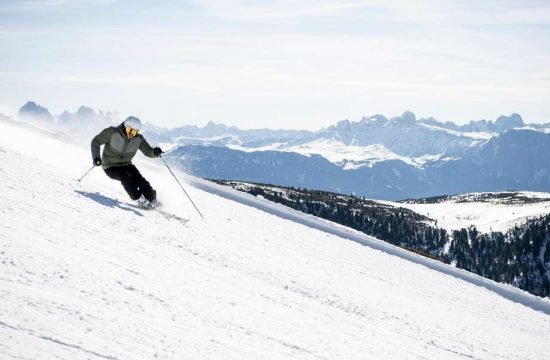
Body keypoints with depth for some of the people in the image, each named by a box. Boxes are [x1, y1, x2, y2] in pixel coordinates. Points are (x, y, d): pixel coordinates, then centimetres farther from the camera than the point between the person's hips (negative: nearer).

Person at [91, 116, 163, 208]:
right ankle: (140, 200, -20)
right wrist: (96, 157, -26)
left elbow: (148, 151, -4)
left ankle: (152, 200, -6)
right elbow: (96, 141, -12)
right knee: (125, 177, -30)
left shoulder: (138, 139, -10)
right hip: (111, 167, -3)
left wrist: (155, 152, -29)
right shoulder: (112, 132, -20)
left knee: (140, 180, -20)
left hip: (126, 165, 3)